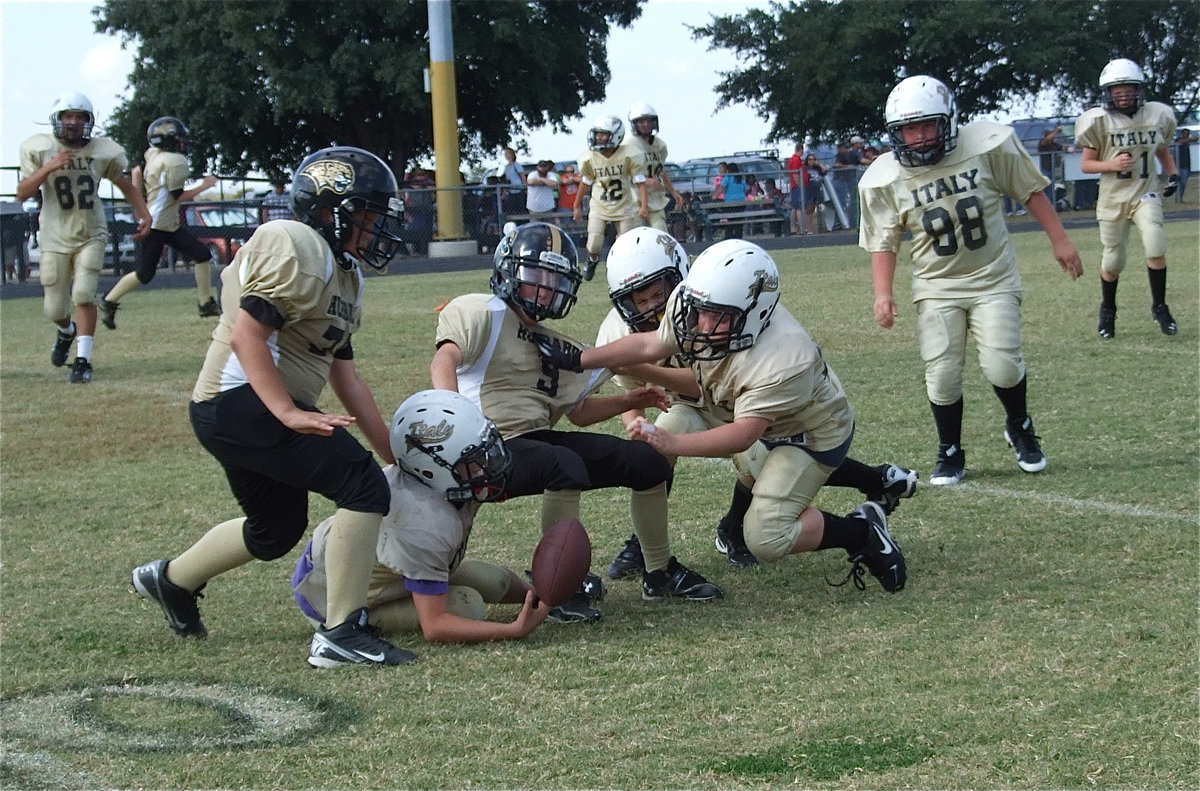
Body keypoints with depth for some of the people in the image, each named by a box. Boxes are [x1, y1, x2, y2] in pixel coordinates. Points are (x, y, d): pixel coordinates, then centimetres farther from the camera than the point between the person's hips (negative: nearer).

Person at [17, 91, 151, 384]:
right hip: (55, 238, 1)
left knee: (83, 295, -17)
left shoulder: (103, 151, -5)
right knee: (54, 308, 5)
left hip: (91, 236, 0)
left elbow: (126, 186, 9)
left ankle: (83, 360, -8)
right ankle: (67, 332, 41)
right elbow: (23, 193, -12)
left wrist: (144, 214, -5)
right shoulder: (39, 149, -7)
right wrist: (48, 168, -25)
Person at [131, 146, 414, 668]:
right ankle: (340, 635, -13)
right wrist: (289, 413, -28)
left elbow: (344, 374, 18)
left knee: (277, 531, 25)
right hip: (244, 403, -11)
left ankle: (172, 580, 44)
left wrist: (393, 451, 16)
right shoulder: (297, 248, -13)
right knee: (364, 489, -16)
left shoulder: (345, 272, 18)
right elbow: (248, 334, -21)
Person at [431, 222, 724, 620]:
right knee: (566, 466, -38)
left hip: (538, 438, 9)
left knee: (649, 462, 4)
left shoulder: (553, 346, 23)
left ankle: (660, 573, 21)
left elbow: (579, 411, 29)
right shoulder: (481, 313, -2)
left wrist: (629, 401, 12)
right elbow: (444, 362, -20)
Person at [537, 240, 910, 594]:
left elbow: (743, 434, -38)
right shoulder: (697, 310, -23)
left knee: (765, 540, -16)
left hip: (810, 436, -9)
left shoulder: (783, 361, -42)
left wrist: (672, 443, -46)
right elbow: (650, 345, -5)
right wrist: (578, 360, -7)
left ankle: (860, 531, 3)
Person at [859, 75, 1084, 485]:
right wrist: (883, 293, -10)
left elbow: (1030, 191, 0)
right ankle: (950, 454, 17)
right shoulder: (886, 180, -10)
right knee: (942, 374, -5)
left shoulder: (987, 146, -13)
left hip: (994, 280, -1)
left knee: (1002, 365, -12)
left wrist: (1060, 241, 2)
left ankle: (1020, 428, 18)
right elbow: (884, 242, 1)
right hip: (937, 288, 1)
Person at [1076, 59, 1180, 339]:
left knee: (1155, 246, -23)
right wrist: (1112, 164, -19)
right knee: (1112, 262, 6)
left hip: (1146, 193, 1)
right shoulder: (1099, 122, -7)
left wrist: (1173, 174, 2)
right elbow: (1086, 164, -1)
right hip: (1113, 197, -1)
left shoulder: (1157, 116, 1)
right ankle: (1107, 310, 32)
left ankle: (1159, 306, -6)